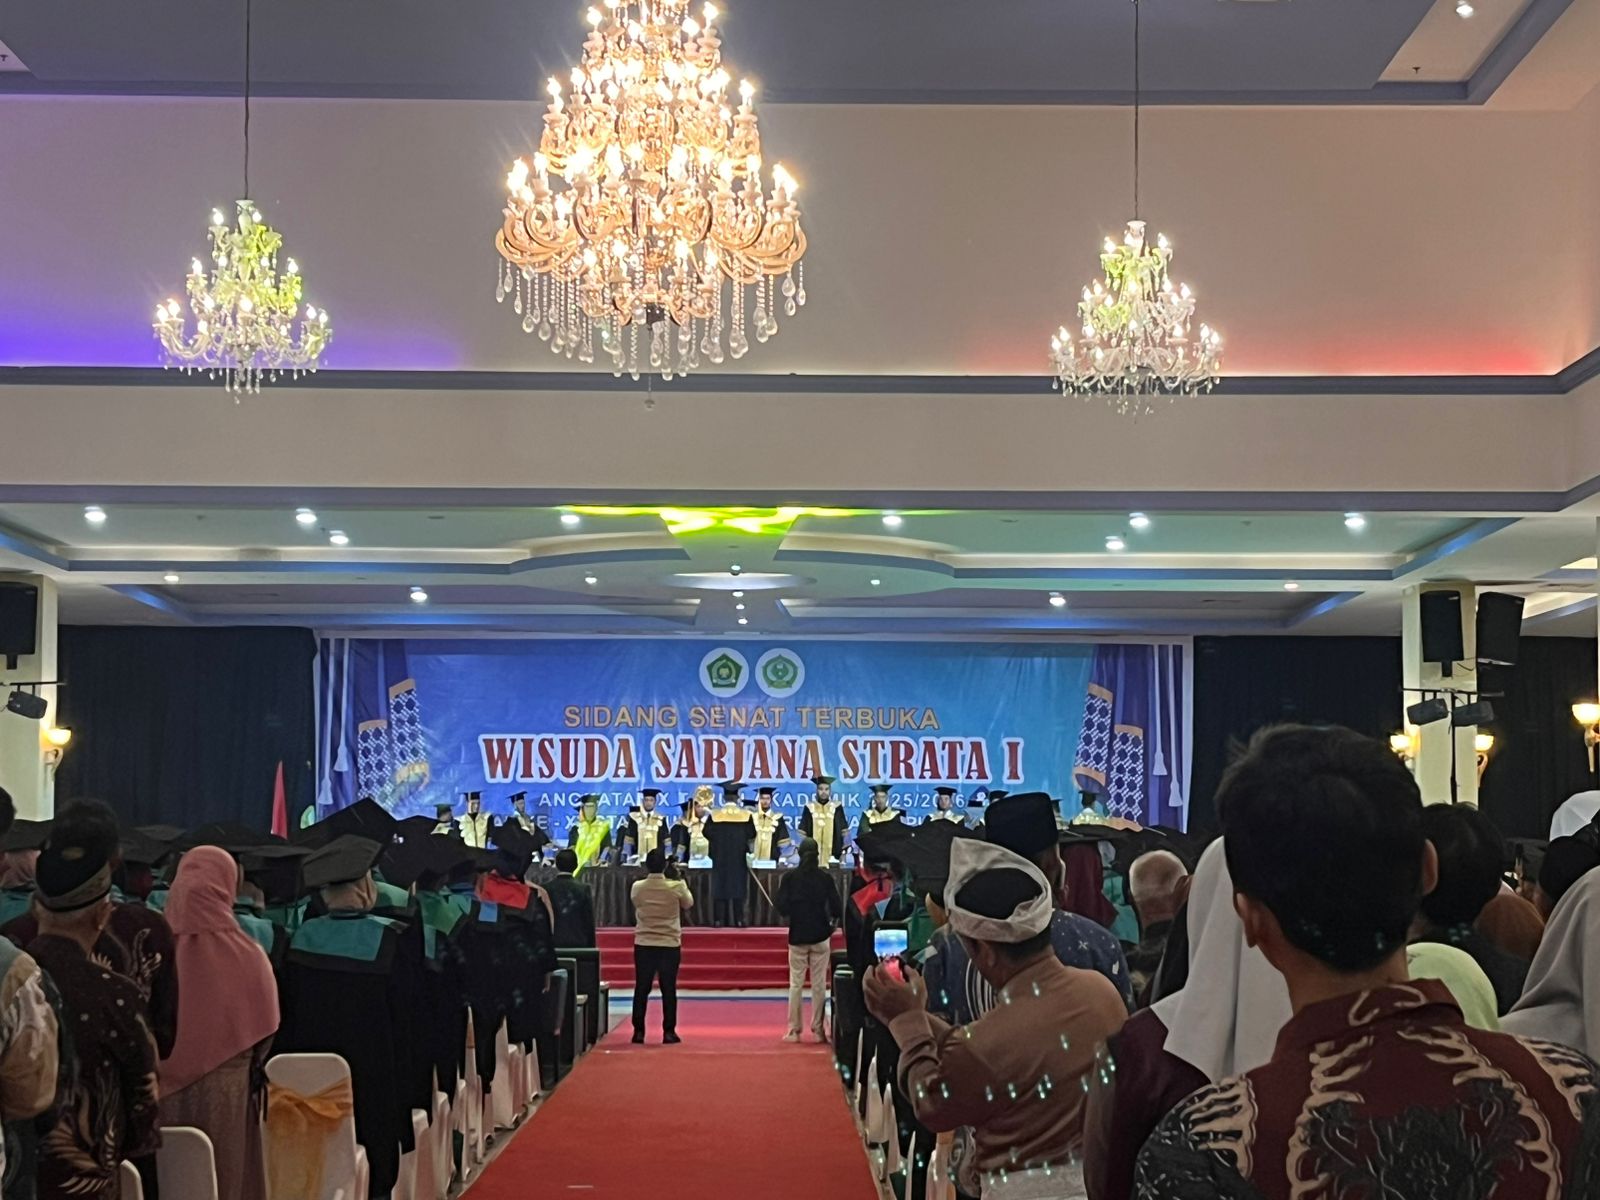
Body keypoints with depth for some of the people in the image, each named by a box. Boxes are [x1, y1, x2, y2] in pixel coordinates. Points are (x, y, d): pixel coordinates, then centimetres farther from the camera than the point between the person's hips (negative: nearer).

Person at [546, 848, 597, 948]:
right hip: (579, 945, 0)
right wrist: (591, 947, 9)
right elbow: (590, 923, 0)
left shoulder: (545, 889, -3)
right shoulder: (584, 889, -2)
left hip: (552, 945, 0)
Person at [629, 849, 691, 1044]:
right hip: (670, 945, -1)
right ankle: (669, 1032, 5)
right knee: (669, 989, 5)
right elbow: (689, 904, 8)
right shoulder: (676, 887, -10)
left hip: (644, 944, 1)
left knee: (641, 988, 7)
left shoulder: (637, 888, -6)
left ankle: (638, 1031, 7)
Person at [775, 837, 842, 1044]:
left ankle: (794, 1030, 6)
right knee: (819, 984, 6)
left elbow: (781, 906, -10)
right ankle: (818, 1029, 5)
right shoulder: (825, 878, -5)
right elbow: (836, 907, -7)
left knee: (796, 984, 6)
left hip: (797, 935, 0)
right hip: (820, 936, 0)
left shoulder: (790, 877, -6)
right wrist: (834, 921, 12)